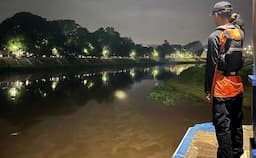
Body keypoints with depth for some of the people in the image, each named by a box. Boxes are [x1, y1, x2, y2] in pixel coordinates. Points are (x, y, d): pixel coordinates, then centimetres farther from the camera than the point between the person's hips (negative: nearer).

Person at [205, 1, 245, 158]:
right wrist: (233, 19, 18)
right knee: (237, 124, 18)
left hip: (222, 90, -7)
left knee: (223, 127, 0)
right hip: (238, 87, 7)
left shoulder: (215, 36, -13)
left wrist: (208, 89, -8)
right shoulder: (240, 33, 5)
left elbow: (211, 66, -14)